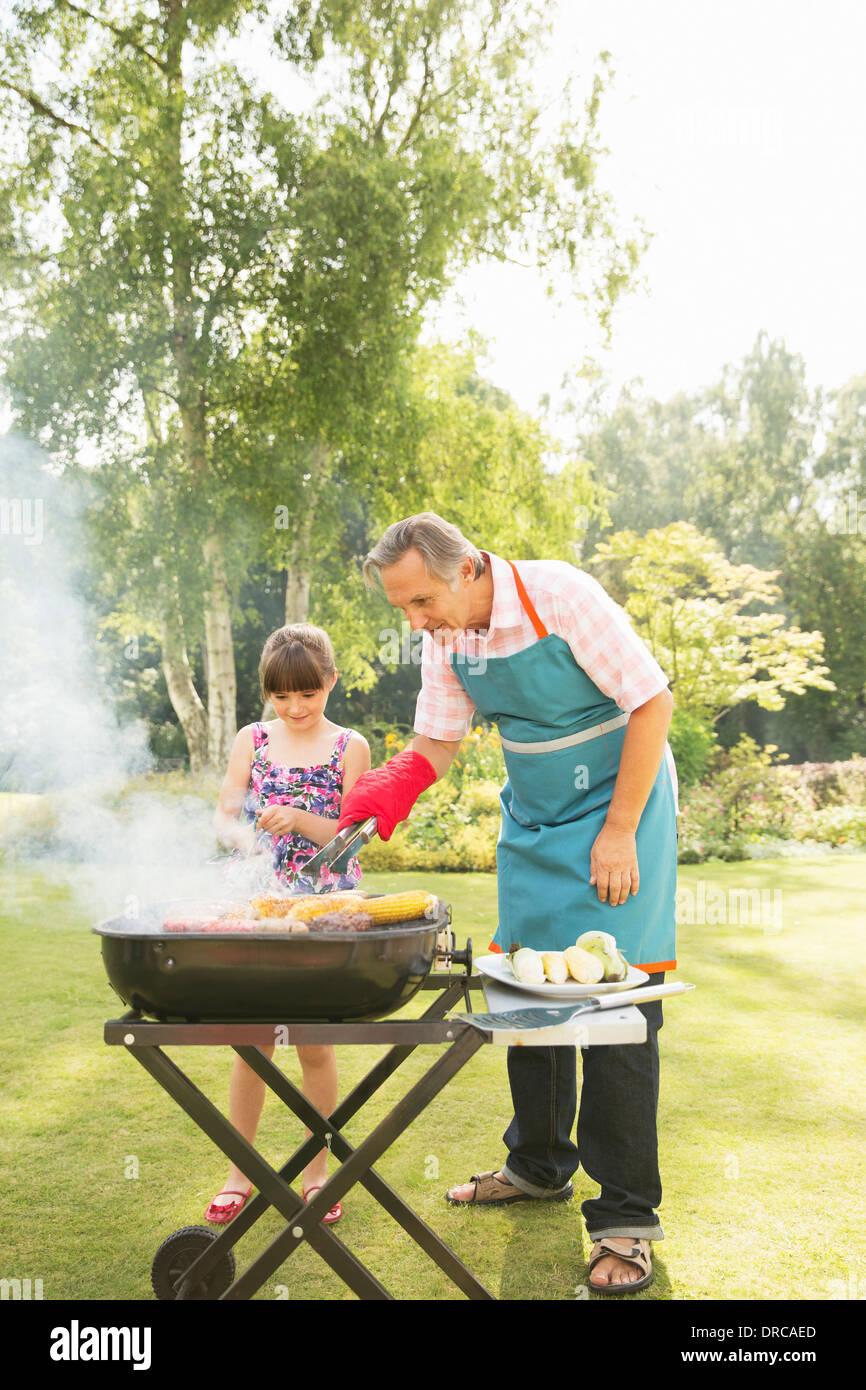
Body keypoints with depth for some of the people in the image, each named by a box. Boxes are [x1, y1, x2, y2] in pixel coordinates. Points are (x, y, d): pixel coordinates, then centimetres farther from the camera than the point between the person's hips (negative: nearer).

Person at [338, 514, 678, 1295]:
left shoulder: (560, 596, -24)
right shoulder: (445, 637, -4)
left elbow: (652, 703, -19)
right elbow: (438, 742, 4)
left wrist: (618, 832, -19)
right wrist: (386, 791, -18)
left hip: (616, 806, -6)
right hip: (532, 820, 6)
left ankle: (625, 1217, 2)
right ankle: (540, 1166, 29)